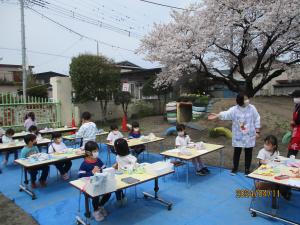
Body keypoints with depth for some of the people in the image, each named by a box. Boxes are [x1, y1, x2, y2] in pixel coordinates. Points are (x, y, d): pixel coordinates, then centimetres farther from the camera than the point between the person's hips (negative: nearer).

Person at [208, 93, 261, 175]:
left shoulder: (252, 108, -5)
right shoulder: (234, 109, -10)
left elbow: (257, 119, 2)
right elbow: (226, 114, -26)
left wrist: (257, 131, 1)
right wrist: (217, 115, -44)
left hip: (249, 135, 1)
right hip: (238, 135, -1)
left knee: (248, 152, 8)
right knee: (237, 152, 7)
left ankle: (247, 169, 24)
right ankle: (235, 168, 25)